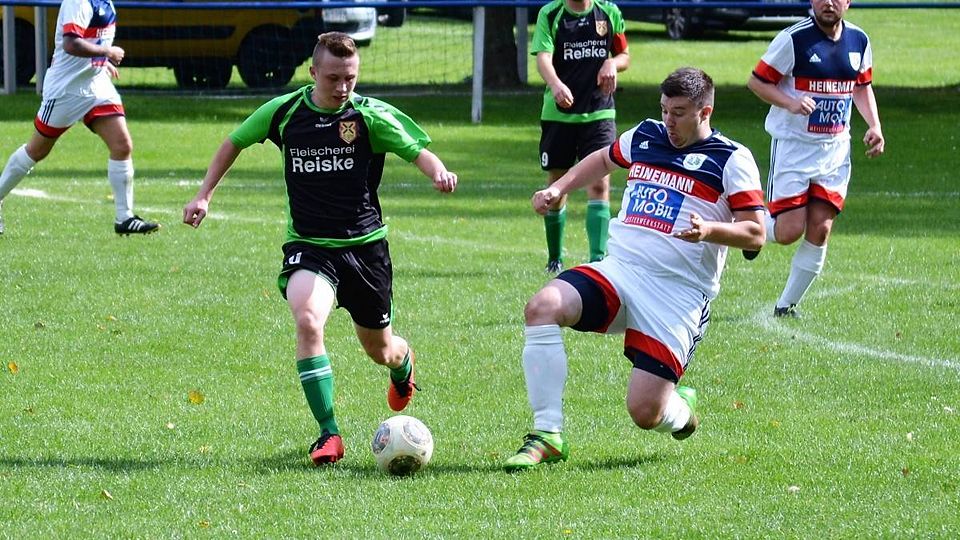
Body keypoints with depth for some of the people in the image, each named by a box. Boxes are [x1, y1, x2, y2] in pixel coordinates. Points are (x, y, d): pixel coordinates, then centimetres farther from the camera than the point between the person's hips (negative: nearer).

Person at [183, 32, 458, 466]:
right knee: (307, 320, -30)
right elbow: (235, 142, 11)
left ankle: (403, 364, 57)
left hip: (365, 244, 0)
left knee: (380, 350, 15)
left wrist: (438, 172, -34)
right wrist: (204, 195, 6)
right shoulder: (284, 112, -4)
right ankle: (328, 435, -25)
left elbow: (417, 150, -11)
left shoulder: (370, 115, -9)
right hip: (308, 246, 0)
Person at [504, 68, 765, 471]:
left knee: (645, 414, -13)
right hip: (619, 269, 5)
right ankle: (547, 435, -18)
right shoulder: (644, 137, 14)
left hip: (678, 295, -5)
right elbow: (603, 159, 36)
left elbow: (755, 235, -5)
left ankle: (680, 411, 28)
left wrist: (710, 230, -24)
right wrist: (558, 189, 22)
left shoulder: (732, 160, -1)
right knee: (541, 307, -25)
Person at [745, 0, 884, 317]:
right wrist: (790, 103, -24)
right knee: (790, 231, -9)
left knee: (820, 231, -1)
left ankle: (787, 306, 12)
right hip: (793, 145, -5)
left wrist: (874, 125, 6)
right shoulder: (794, 39, -13)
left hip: (835, 148, 5)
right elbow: (757, 81, -8)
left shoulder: (858, 41, 5)